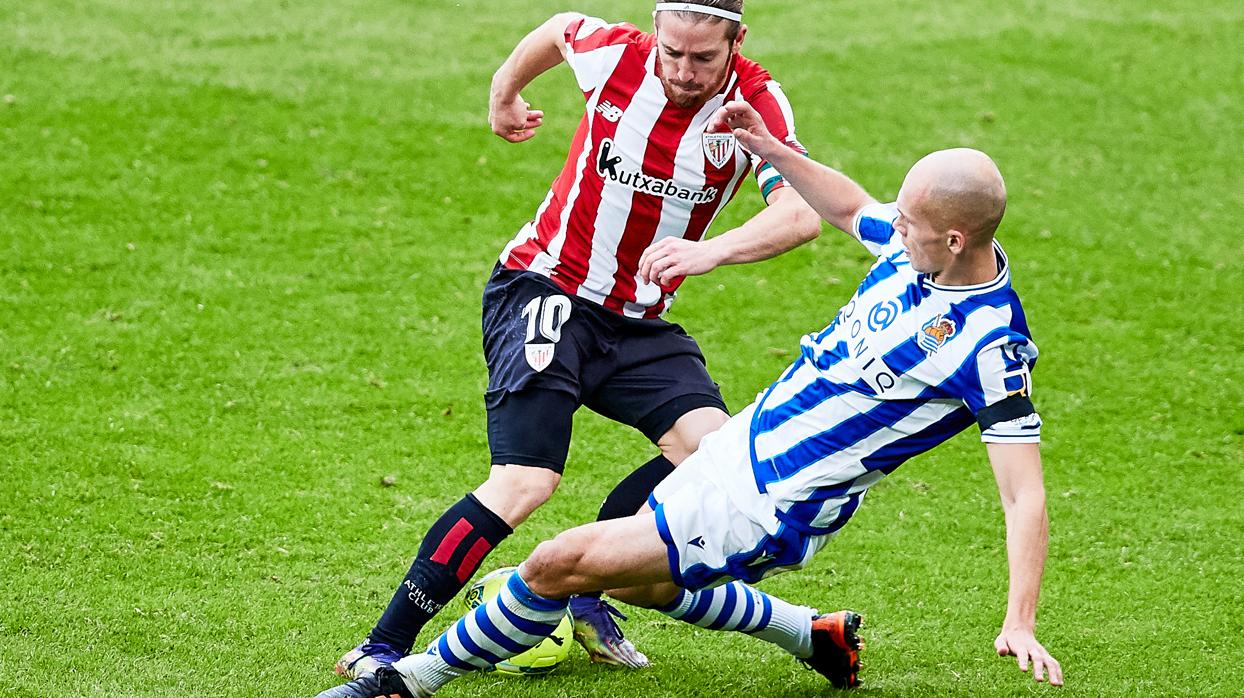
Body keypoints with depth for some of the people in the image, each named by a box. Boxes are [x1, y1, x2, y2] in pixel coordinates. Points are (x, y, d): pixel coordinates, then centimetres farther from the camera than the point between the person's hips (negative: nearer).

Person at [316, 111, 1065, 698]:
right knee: (644, 584, 29)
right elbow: (849, 206, 20)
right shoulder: (917, 246, -4)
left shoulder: (990, 346, -27)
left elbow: (1026, 497, -27)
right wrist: (773, 150, 8)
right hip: (745, 442, 9)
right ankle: (819, 637, 42)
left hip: (771, 511, -9)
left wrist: (1021, 621, -36)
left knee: (557, 565, -9)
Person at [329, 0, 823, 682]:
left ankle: (587, 596, -1)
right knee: (525, 482, -21)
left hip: (638, 320, 3)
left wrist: (710, 250, -48)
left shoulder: (756, 105, -15)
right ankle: (382, 648, -16)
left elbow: (801, 213, -30)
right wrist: (504, 92, 27)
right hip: (543, 290, -3)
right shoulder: (616, 55, -15)